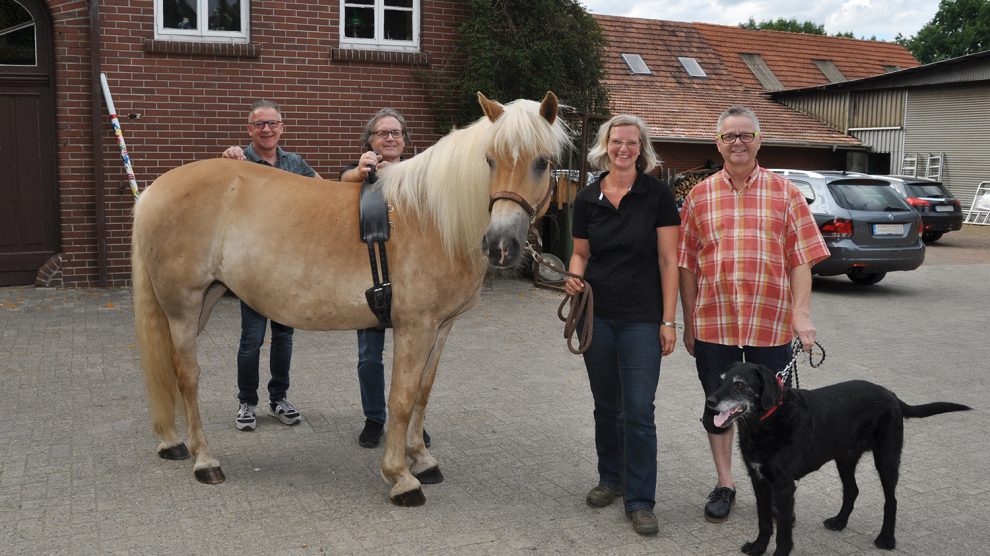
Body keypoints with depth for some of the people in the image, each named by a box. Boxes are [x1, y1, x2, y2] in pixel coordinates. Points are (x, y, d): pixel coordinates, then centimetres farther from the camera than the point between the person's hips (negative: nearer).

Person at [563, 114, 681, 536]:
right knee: (606, 405, 14)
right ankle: (611, 478, 32)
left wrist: (668, 320, -9)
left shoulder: (658, 195, -5)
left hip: (642, 319, -3)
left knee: (639, 411, -4)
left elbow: (668, 260, -5)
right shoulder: (587, 199, 4)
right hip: (597, 315, 3)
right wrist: (574, 277, -10)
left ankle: (640, 500, 8)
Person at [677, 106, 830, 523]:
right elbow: (687, 265, 4)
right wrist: (689, 324, 3)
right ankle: (724, 485, 29)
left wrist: (802, 312, -10)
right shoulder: (699, 196, 4)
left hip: (771, 324, -1)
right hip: (713, 323, 1)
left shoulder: (784, 192, 2)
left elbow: (801, 258, 0)